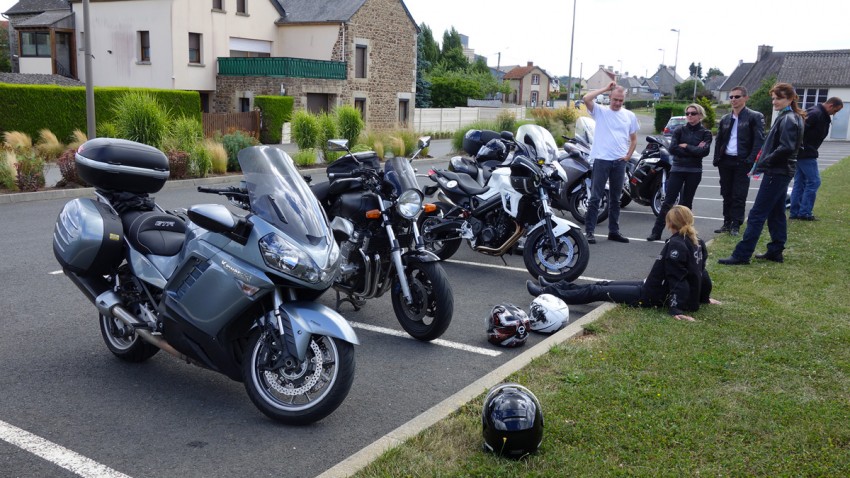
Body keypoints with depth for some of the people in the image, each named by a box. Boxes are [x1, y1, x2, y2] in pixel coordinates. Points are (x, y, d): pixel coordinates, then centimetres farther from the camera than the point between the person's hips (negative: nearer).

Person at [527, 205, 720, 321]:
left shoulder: (675, 244, -23)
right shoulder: (697, 243, 4)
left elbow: (676, 279, -27)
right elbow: (701, 273, 12)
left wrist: (675, 309, -29)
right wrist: (704, 298, 23)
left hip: (655, 296, -9)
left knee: (598, 291, -3)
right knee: (606, 284, 16)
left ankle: (548, 293, 4)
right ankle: (559, 286, 27)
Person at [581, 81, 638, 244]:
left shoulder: (630, 116, 10)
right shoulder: (600, 111, 0)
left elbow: (633, 139, 16)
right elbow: (586, 99, -17)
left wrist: (628, 156, 3)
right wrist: (605, 88, -10)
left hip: (619, 162, 4)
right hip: (602, 160, -4)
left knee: (615, 199, 12)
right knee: (595, 197, -5)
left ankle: (613, 231, 19)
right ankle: (589, 231, -2)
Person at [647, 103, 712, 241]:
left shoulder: (705, 133, 4)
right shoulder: (679, 130, 5)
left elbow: (704, 151, -12)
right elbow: (672, 149, -9)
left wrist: (686, 146, -9)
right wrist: (694, 151, -10)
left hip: (694, 171, 0)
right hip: (677, 169, 0)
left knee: (686, 203, 6)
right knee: (668, 201, -4)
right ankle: (656, 231, -2)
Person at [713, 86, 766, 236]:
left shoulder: (755, 117, -4)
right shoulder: (725, 119, 14)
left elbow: (759, 140, -9)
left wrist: (751, 160, -18)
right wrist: (717, 159, 5)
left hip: (742, 162, -5)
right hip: (725, 161, 5)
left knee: (739, 196, -3)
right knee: (726, 194, 9)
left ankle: (736, 225, 2)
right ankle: (727, 223, 17)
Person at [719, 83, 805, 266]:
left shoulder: (788, 119, -15)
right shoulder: (788, 117, 16)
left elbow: (786, 148, -24)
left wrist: (764, 163, -16)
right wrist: (764, 161, 7)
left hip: (777, 173, -10)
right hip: (780, 171, 10)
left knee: (756, 214, -10)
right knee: (776, 213, 14)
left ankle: (741, 255, -9)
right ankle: (775, 251, 21)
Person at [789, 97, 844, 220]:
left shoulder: (822, 116, 16)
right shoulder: (816, 114, -16)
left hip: (800, 153, 10)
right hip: (806, 154, -10)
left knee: (799, 182, 11)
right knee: (814, 182, -5)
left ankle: (795, 212, 14)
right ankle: (804, 212, -2)